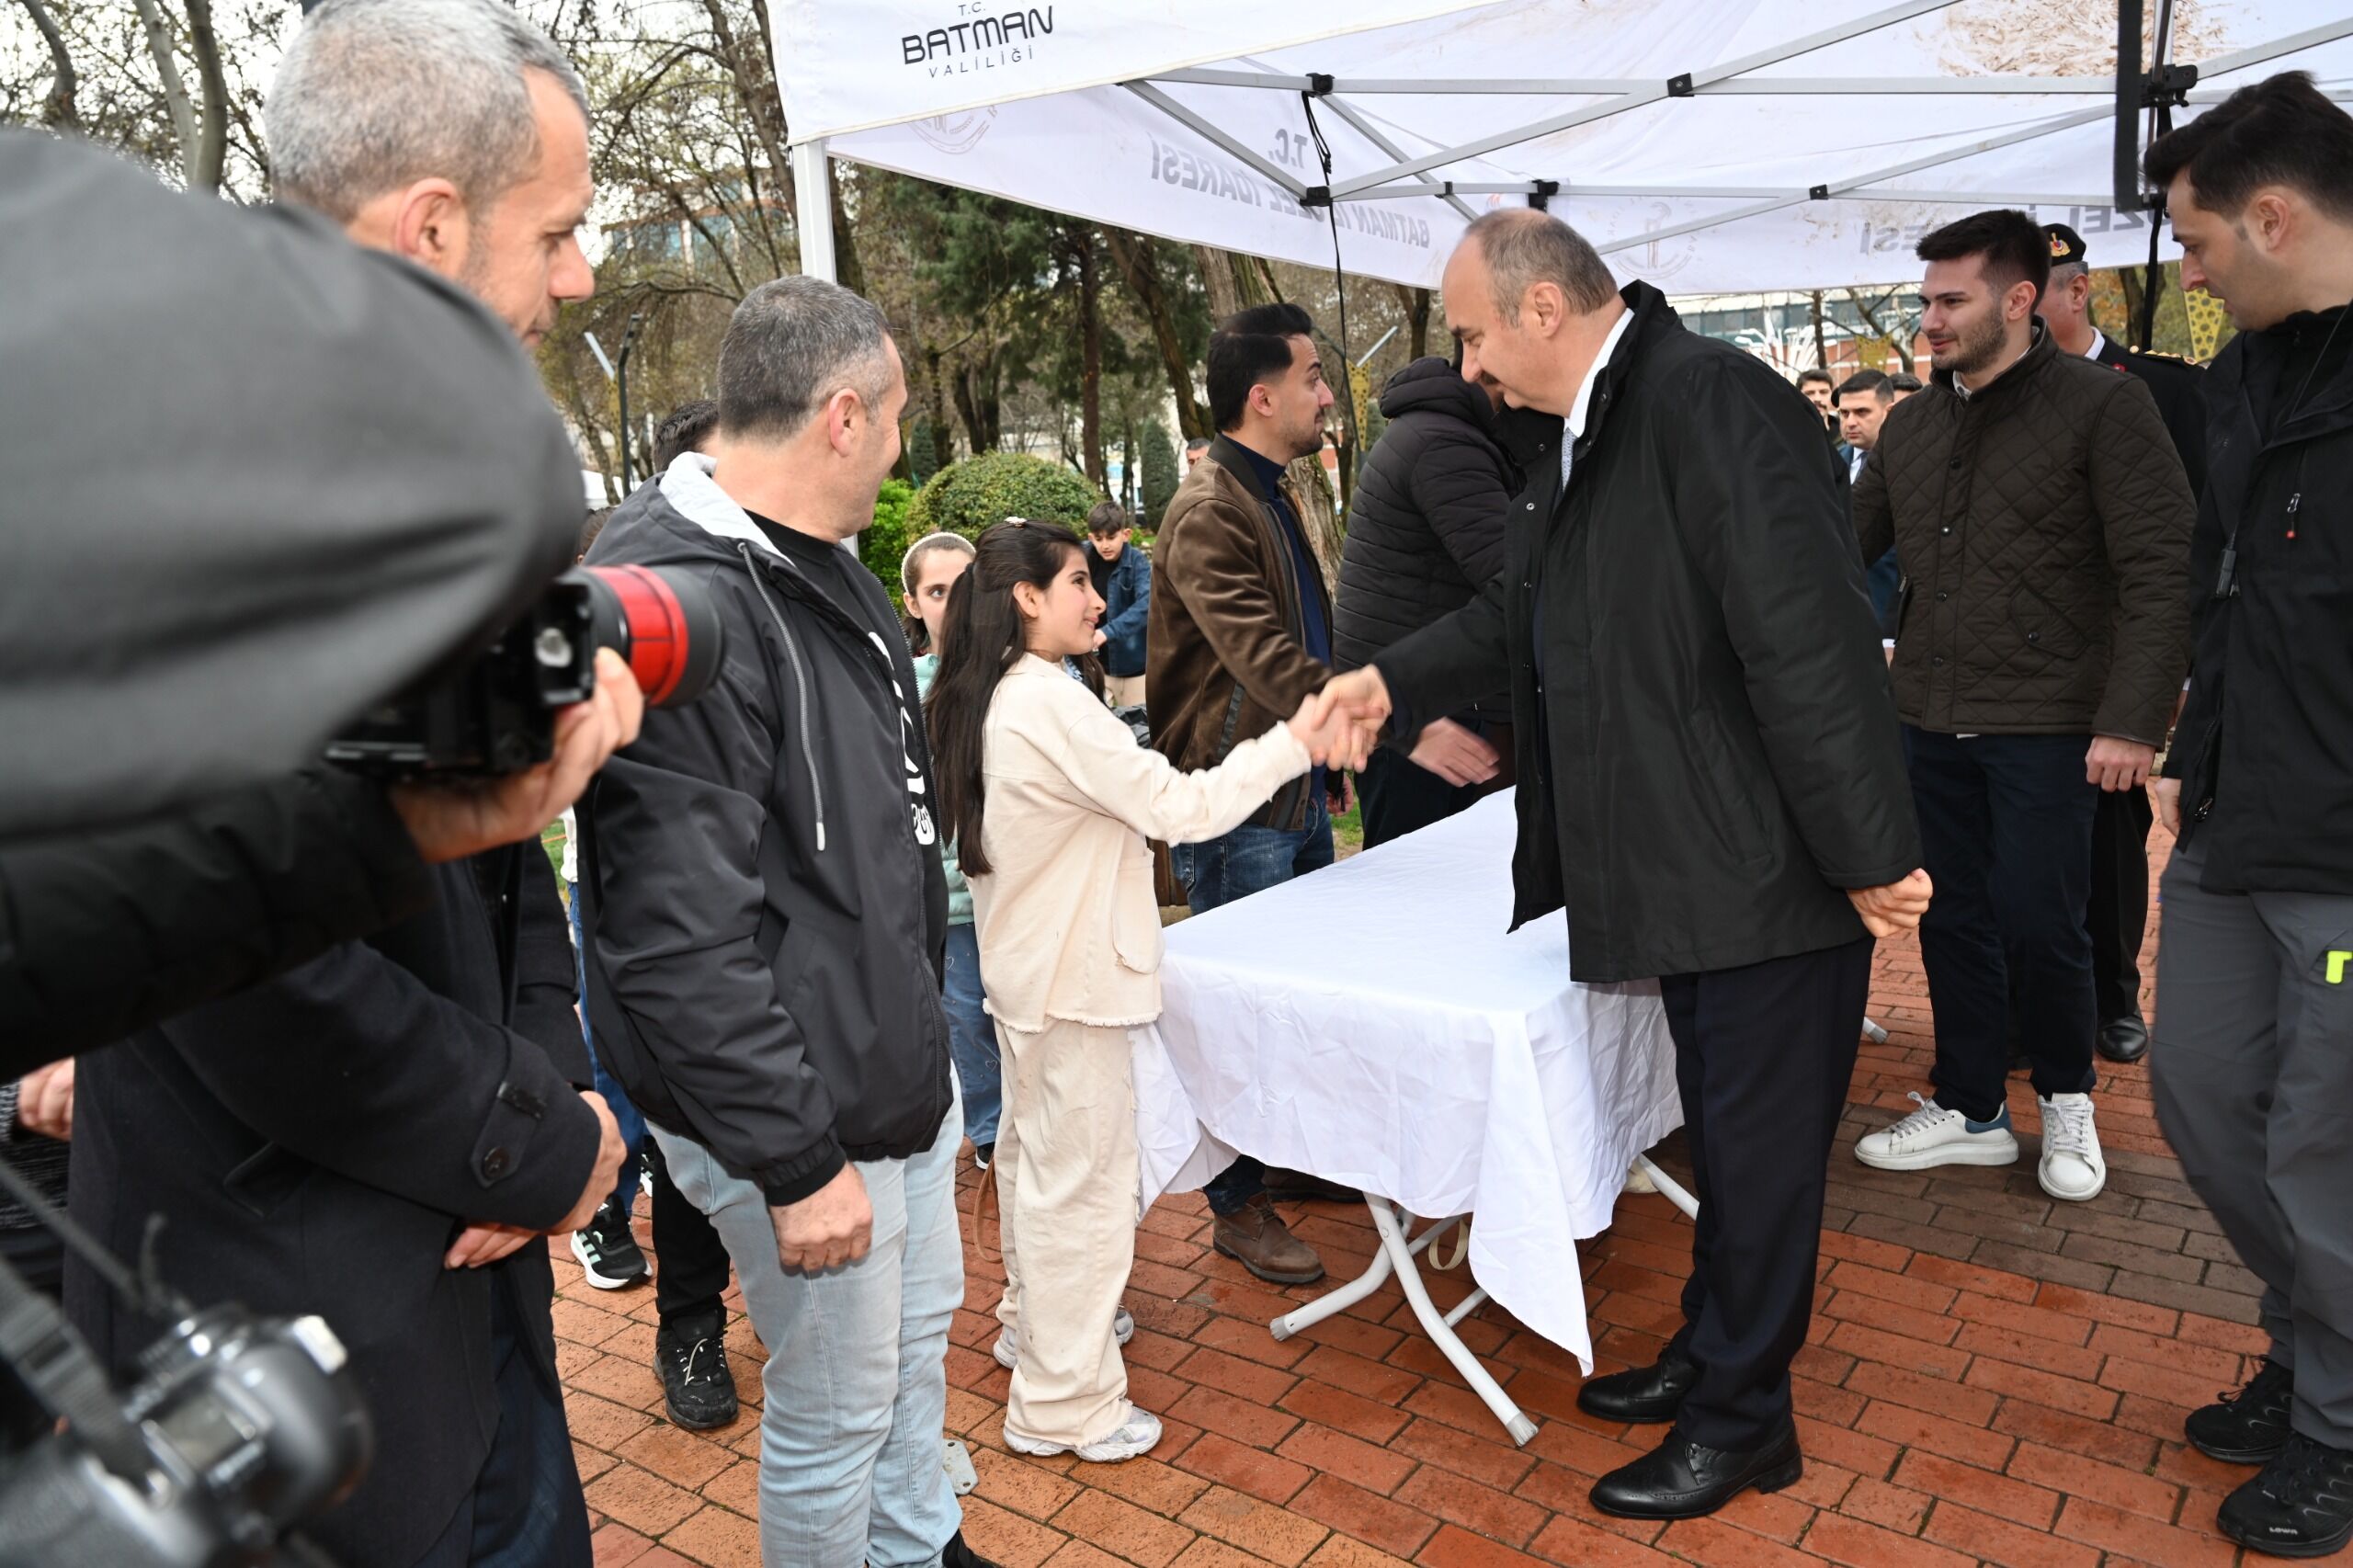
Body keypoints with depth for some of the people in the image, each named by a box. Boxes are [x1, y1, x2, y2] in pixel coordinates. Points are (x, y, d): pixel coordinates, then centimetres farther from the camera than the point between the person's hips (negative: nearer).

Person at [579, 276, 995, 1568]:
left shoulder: (816, 566, 8)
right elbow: (679, 938, -28)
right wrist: (794, 1160, -22)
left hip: (898, 1065, 10)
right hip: (803, 1116, -10)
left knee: (919, 1336, 26)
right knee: (837, 1409, 10)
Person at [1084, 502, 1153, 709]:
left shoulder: (1138, 563, -13)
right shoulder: (1086, 559, -2)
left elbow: (1146, 604, -27)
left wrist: (1107, 632, -36)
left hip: (1133, 664, -3)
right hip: (1096, 664, 3)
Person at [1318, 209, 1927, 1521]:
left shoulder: (1711, 400, -21)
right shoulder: (1593, 435, 11)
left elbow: (1808, 639, -26)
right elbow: (1522, 612, 25)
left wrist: (1871, 855, -24)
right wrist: (1397, 682, 21)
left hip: (1773, 875, -9)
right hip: (1694, 870, 9)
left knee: (1759, 1148, 6)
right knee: (1726, 1132, 21)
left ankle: (1740, 1422, 24)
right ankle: (1711, 1357, 39)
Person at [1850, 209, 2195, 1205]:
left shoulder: (2102, 405, -6)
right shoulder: (1911, 425, 11)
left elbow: (2160, 574, -11)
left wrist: (2132, 722, -18)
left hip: (2046, 727, -5)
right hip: (1932, 722, 5)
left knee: (2038, 925, 1)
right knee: (1953, 920, 11)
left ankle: (2066, 1097, 27)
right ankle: (1969, 1111, 26)